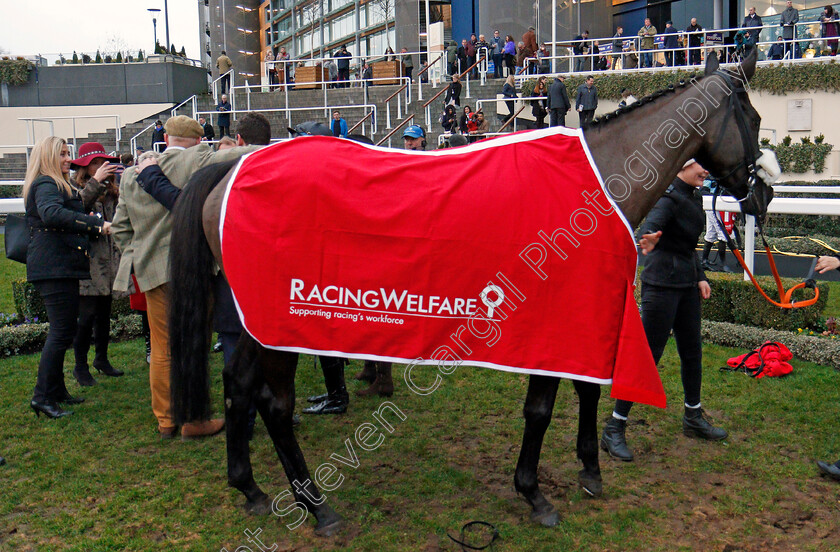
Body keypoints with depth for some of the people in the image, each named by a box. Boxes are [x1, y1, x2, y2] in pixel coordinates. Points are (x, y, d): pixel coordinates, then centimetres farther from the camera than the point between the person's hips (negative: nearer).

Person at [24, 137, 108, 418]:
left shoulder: (57, 185, 24)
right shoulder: (46, 185, -10)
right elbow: (52, 213, -31)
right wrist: (97, 223, -36)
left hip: (59, 266, 11)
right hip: (54, 266, -11)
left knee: (62, 330, 14)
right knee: (62, 330, -12)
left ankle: (56, 390, 20)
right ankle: (43, 396, -9)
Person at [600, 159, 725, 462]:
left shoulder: (694, 197, 13)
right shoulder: (668, 198, -15)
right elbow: (653, 221, -38)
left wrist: (700, 276, 17)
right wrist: (649, 238, -60)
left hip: (687, 284, 9)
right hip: (662, 285, -9)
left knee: (692, 351, 17)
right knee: (648, 355, -7)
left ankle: (694, 418, 36)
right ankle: (614, 430, 1)